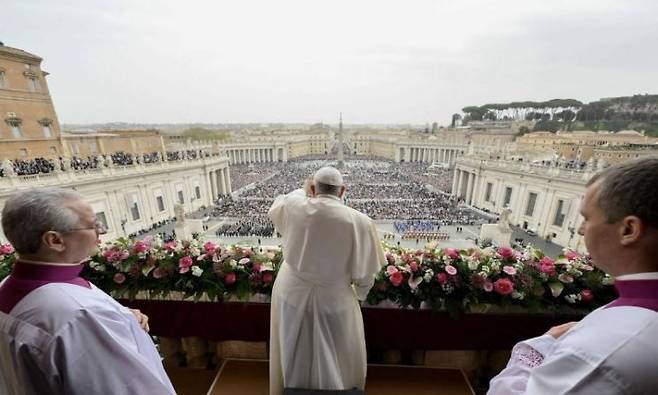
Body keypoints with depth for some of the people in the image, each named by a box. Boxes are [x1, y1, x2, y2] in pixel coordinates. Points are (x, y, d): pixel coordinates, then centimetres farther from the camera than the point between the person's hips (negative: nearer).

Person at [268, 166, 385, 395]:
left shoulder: (294, 207, -16)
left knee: (293, 357, 29)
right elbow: (365, 271, -10)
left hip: (291, 294, 2)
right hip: (334, 300, -1)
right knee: (336, 363, 27)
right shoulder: (360, 221, -20)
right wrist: (358, 295, 9)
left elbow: (274, 208, 9)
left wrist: (302, 191, 17)